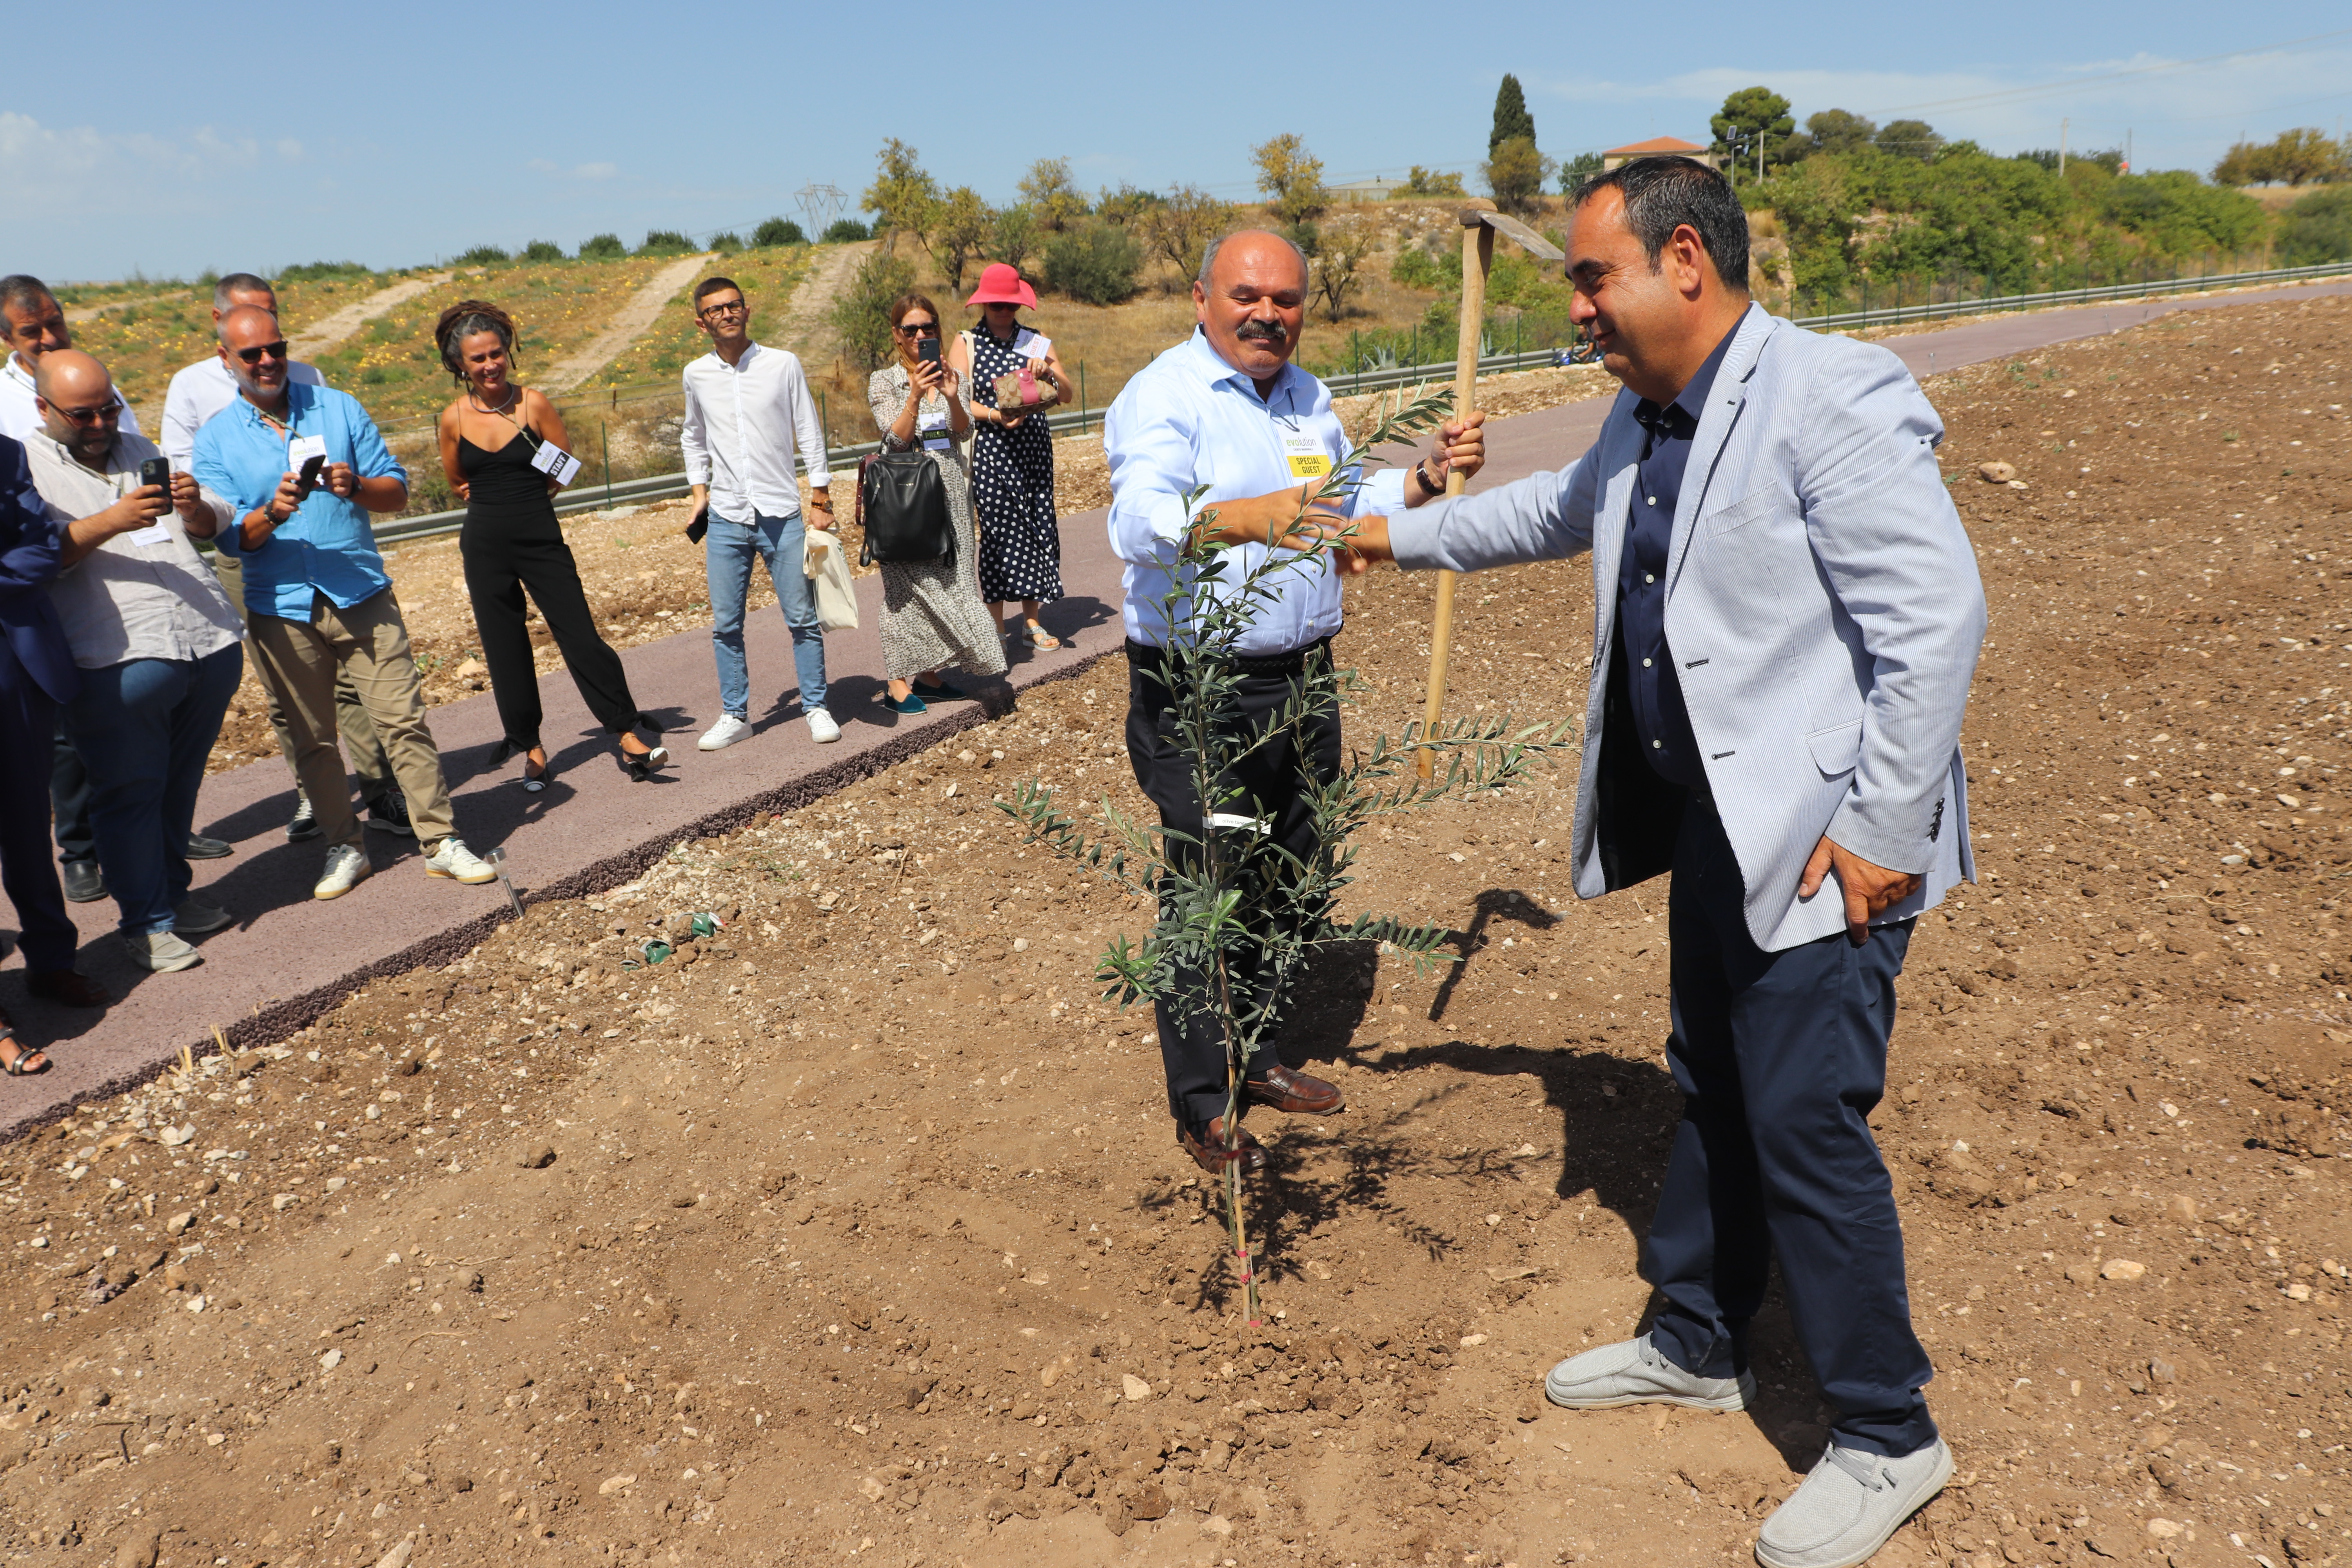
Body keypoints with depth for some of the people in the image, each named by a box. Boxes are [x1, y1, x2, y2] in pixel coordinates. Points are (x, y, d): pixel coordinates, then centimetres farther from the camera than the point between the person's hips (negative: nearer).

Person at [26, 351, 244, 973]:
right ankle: (145, 922, 10)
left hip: (211, 642, 6)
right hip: (120, 660, -5)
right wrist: (111, 522, -23)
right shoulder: (24, 465, 2)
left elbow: (216, 525, 22)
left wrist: (194, 506, -1)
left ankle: (173, 893, 28)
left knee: (181, 782, 14)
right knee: (130, 790, 0)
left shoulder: (139, 449, 22)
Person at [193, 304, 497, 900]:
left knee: (404, 720, -5)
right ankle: (344, 848, 20)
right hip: (282, 610, 1)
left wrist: (357, 487, -18)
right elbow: (231, 536, -3)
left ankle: (441, 841, 1)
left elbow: (397, 490, 3)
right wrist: (270, 514, -23)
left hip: (363, 596, 0)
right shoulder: (215, 439, 4)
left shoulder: (338, 408, 7)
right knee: (312, 740, 8)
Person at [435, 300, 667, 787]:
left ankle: (630, 739, -4)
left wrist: (522, 502, 6)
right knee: (506, 652, 8)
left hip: (541, 539, -2)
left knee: (581, 637, -7)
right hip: (485, 546, 2)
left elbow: (562, 471, 3)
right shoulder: (454, 418, 1)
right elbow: (458, 484, 15)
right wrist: (499, 503, 8)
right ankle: (531, 748, 20)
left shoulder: (534, 403, -5)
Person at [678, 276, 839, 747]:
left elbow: (810, 435, 2)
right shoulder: (697, 375, 5)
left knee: (802, 618, 2)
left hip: (782, 514, -2)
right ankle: (735, 715, 16)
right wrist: (700, 490, 12)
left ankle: (816, 708, 15)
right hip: (725, 518, 2)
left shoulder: (784, 364, -1)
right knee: (725, 624, 4)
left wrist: (822, 502, 0)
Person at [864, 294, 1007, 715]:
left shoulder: (950, 376, 11)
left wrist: (952, 398, -17)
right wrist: (915, 397, -22)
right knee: (908, 582, -7)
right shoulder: (884, 381, 0)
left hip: (950, 490, 5)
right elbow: (896, 438, -10)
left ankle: (928, 675, 15)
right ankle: (898, 683, -4)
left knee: (947, 581, 6)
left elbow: (965, 433, 1)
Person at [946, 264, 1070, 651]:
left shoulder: (1036, 343, 13)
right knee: (998, 528, -6)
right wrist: (995, 416, -21)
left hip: (1035, 446, 3)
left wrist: (1048, 371, -13)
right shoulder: (966, 344, 6)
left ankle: (1032, 620, 12)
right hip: (991, 449, -3)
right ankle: (996, 625, 2)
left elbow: (1068, 396, 7)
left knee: (1038, 524, 2)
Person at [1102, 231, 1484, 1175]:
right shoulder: (1163, 397, -12)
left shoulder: (1307, 397, 13)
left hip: (1301, 681, 8)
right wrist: (1250, 517, -48)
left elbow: (1345, 509, 27)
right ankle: (1202, 1105, 16)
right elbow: (1140, 522, -31)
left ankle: (1254, 1057, 36)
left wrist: (1429, 476, 10)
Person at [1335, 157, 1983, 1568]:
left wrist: (1882, 830, -21)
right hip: (1712, 822, 9)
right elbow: (1558, 511, 31)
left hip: (1824, 842, -9)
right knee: (1713, 1092, 19)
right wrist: (1401, 536, 35)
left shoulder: (1831, 400, -19)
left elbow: (1940, 618, -21)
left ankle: (1889, 1439, 18)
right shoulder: (1647, 421, 11)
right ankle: (1697, 1347, 38)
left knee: (1806, 1123, -3)